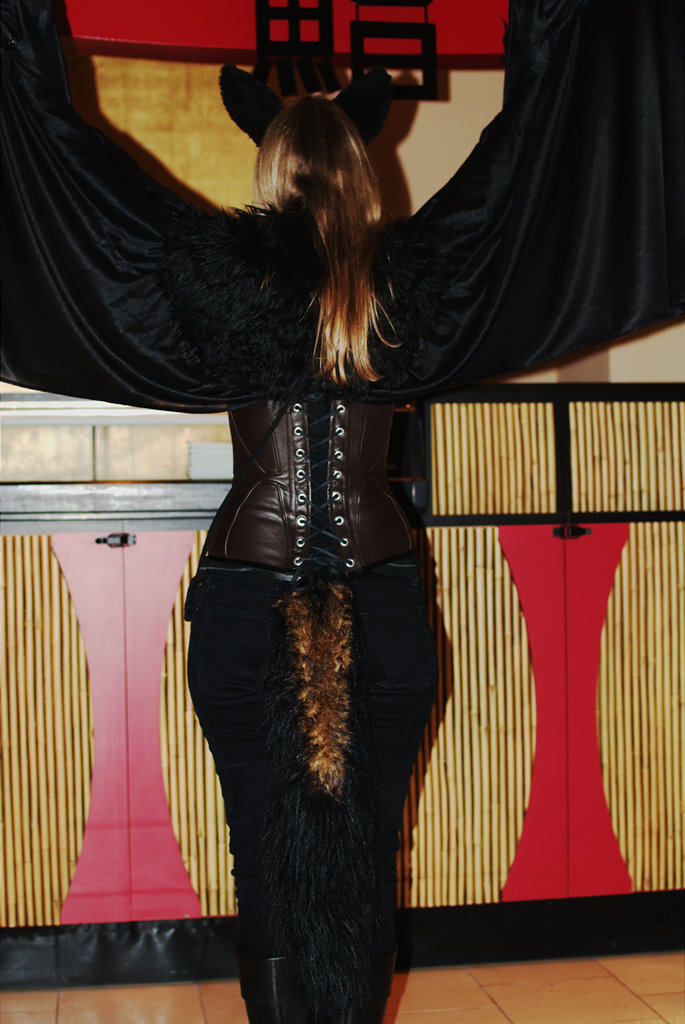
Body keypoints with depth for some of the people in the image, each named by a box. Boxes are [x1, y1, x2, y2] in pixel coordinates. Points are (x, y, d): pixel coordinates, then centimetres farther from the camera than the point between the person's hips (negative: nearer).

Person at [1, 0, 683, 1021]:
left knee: (269, 858, 8)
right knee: (368, 856, 11)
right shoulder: (414, 273, 1)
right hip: (385, 600, 1)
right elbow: (524, 131, 11)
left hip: (244, 603, -1)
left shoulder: (221, 267, -2)